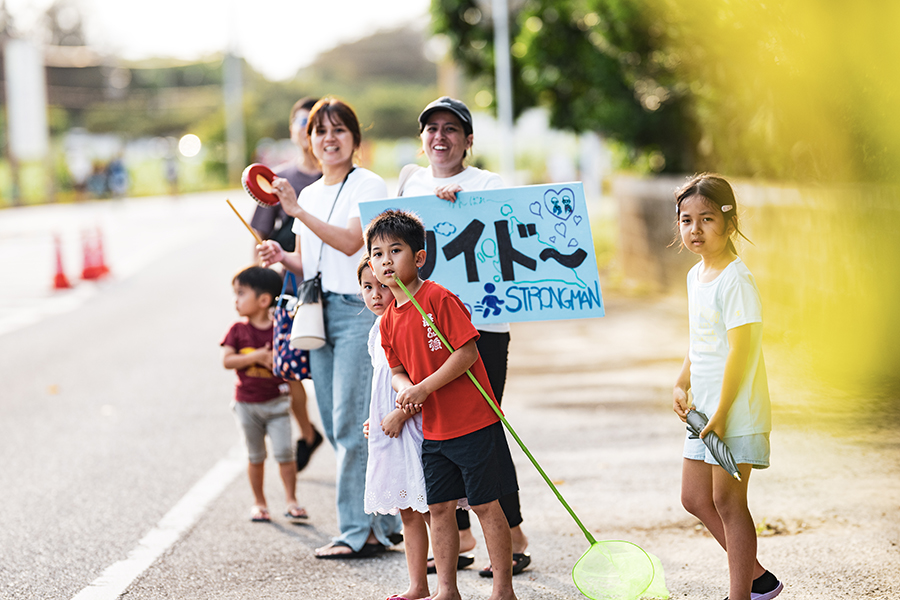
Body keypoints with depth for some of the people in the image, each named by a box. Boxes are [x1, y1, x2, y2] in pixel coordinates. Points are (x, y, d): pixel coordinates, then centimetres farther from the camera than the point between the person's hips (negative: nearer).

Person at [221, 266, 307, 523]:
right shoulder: (238, 330, -2)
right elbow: (227, 360, -11)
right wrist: (257, 356, -20)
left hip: (276, 401, -1)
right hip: (247, 403, 1)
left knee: (284, 453, -7)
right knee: (255, 456, 9)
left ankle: (291, 500, 3)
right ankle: (259, 502, 21)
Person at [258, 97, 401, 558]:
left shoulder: (369, 185, -4)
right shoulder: (309, 195, 18)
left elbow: (350, 242, -19)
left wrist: (298, 211, -21)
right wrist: (281, 257, 2)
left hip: (359, 309, -8)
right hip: (319, 313, 8)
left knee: (351, 423, -10)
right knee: (336, 427, 7)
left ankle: (358, 532, -5)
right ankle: (384, 524, 16)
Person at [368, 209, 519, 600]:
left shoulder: (439, 298, -14)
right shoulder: (389, 321, 8)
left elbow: (467, 352, -18)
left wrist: (424, 388, -20)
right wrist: (405, 388, -8)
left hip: (473, 421, -7)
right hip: (433, 430, 7)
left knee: (485, 505, 0)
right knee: (439, 507, 9)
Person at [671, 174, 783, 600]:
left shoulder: (736, 280, -17)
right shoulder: (696, 276, 11)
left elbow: (741, 349, -21)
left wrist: (722, 413, -22)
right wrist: (682, 385, 8)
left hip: (737, 412, -9)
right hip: (704, 408, 10)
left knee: (728, 501, -4)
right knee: (694, 499, 14)